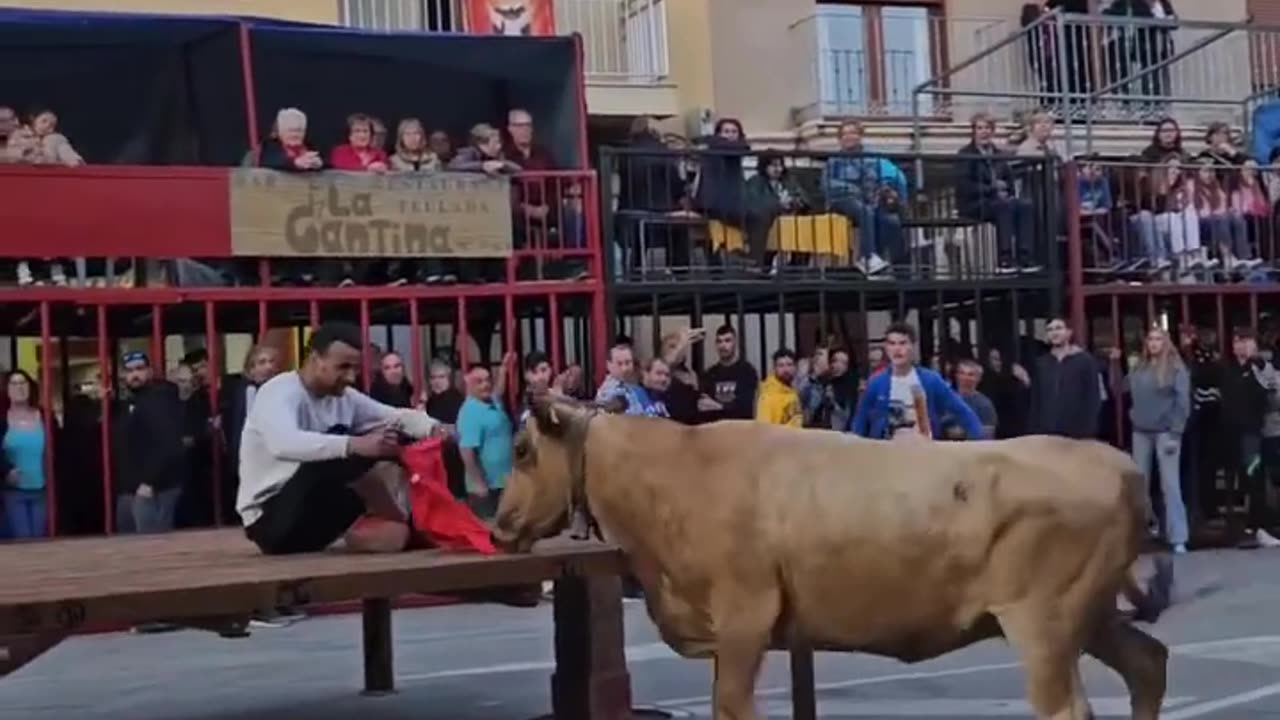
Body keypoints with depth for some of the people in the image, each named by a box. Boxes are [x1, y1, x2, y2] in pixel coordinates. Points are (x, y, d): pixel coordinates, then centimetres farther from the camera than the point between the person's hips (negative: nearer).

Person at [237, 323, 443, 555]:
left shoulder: (344, 397, 3)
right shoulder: (280, 392, -19)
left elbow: (398, 416, 2)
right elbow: (283, 443, -41)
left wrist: (433, 428, -22)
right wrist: (355, 445, -52)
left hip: (311, 516, 8)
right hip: (270, 520, -8)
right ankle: (397, 521, -12)